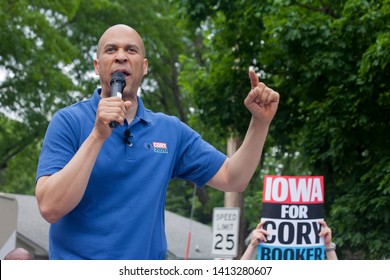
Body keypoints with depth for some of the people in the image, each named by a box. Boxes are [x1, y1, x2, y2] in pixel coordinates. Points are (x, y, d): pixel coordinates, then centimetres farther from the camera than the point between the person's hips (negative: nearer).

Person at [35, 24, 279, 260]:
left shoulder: (172, 131, 7)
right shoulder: (69, 122, -5)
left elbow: (232, 179, 8)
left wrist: (261, 121, -3)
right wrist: (97, 136, -22)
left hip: (148, 267, 4)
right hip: (78, 265, -4)